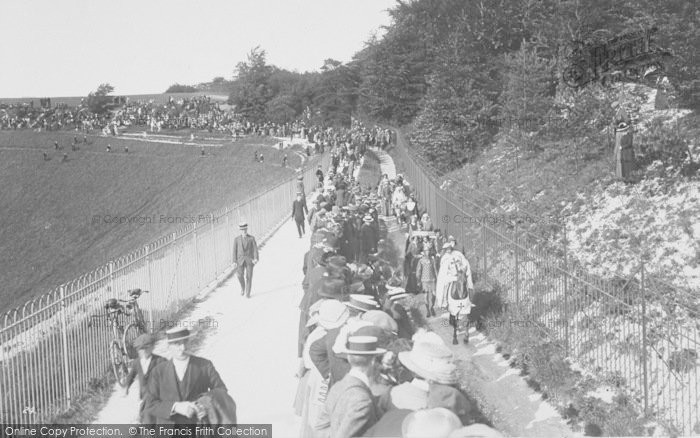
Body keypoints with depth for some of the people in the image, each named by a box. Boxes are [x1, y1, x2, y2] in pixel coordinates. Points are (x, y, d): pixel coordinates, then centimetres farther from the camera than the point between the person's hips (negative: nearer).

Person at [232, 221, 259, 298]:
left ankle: (248, 293, 7)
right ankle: (243, 287, 22)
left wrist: (256, 259, -23)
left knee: (249, 276, -5)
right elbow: (235, 251, 2)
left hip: (249, 260, -1)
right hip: (240, 260, 1)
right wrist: (234, 262, -4)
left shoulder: (252, 238, -3)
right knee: (240, 276, -9)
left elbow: (255, 249, -8)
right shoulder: (236, 239, 0)